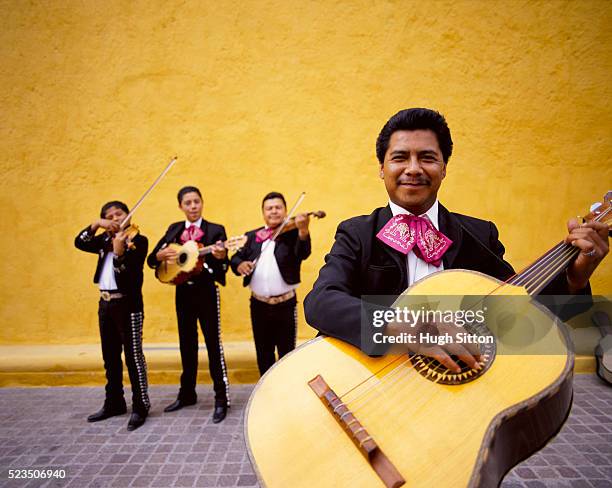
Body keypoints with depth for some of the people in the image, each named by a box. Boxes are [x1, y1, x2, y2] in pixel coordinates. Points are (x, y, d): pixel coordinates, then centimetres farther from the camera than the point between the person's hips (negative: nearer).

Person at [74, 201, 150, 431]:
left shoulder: (138, 240, -8)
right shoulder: (105, 240, 13)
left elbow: (128, 272, -19)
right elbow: (79, 243, 1)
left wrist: (119, 252, -35)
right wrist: (95, 224, -9)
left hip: (128, 303, -7)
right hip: (105, 302, 7)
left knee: (133, 355, -4)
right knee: (110, 357, 15)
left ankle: (140, 406, 6)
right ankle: (114, 403, 28)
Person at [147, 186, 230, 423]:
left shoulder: (215, 230, -5)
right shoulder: (174, 229, 8)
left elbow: (223, 268, -11)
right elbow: (151, 259, 7)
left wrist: (221, 256, -34)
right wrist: (163, 254, -15)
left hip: (206, 291, -4)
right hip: (183, 292, 5)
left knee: (213, 343, -2)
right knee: (187, 344, 14)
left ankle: (221, 398, 5)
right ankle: (187, 393, 29)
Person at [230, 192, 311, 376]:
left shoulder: (292, 233, -5)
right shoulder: (252, 236, 8)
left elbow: (303, 253, -23)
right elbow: (235, 257, 6)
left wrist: (303, 231, -43)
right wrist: (239, 264, -19)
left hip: (285, 304, -3)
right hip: (259, 304, 4)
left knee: (287, 354, 9)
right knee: (263, 354, 16)